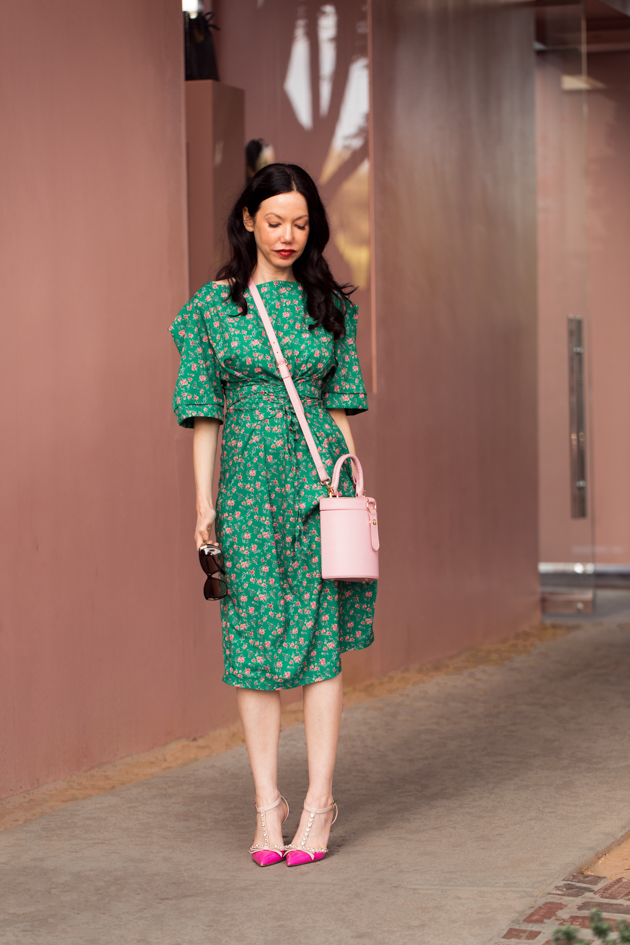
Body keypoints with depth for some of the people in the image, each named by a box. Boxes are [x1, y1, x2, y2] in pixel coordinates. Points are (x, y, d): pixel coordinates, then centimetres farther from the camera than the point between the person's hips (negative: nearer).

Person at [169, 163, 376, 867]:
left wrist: (354, 480, 5)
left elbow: (338, 406, 11)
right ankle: (267, 802, 7)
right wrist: (204, 500, -1)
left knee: (319, 635, -2)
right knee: (255, 641, 0)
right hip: (247, 479, -1)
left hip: (317, 476, 1)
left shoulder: (328, 305, 8)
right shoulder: (212, 306, 4)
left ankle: (319, 799, 3)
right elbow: (204, 412, 4)